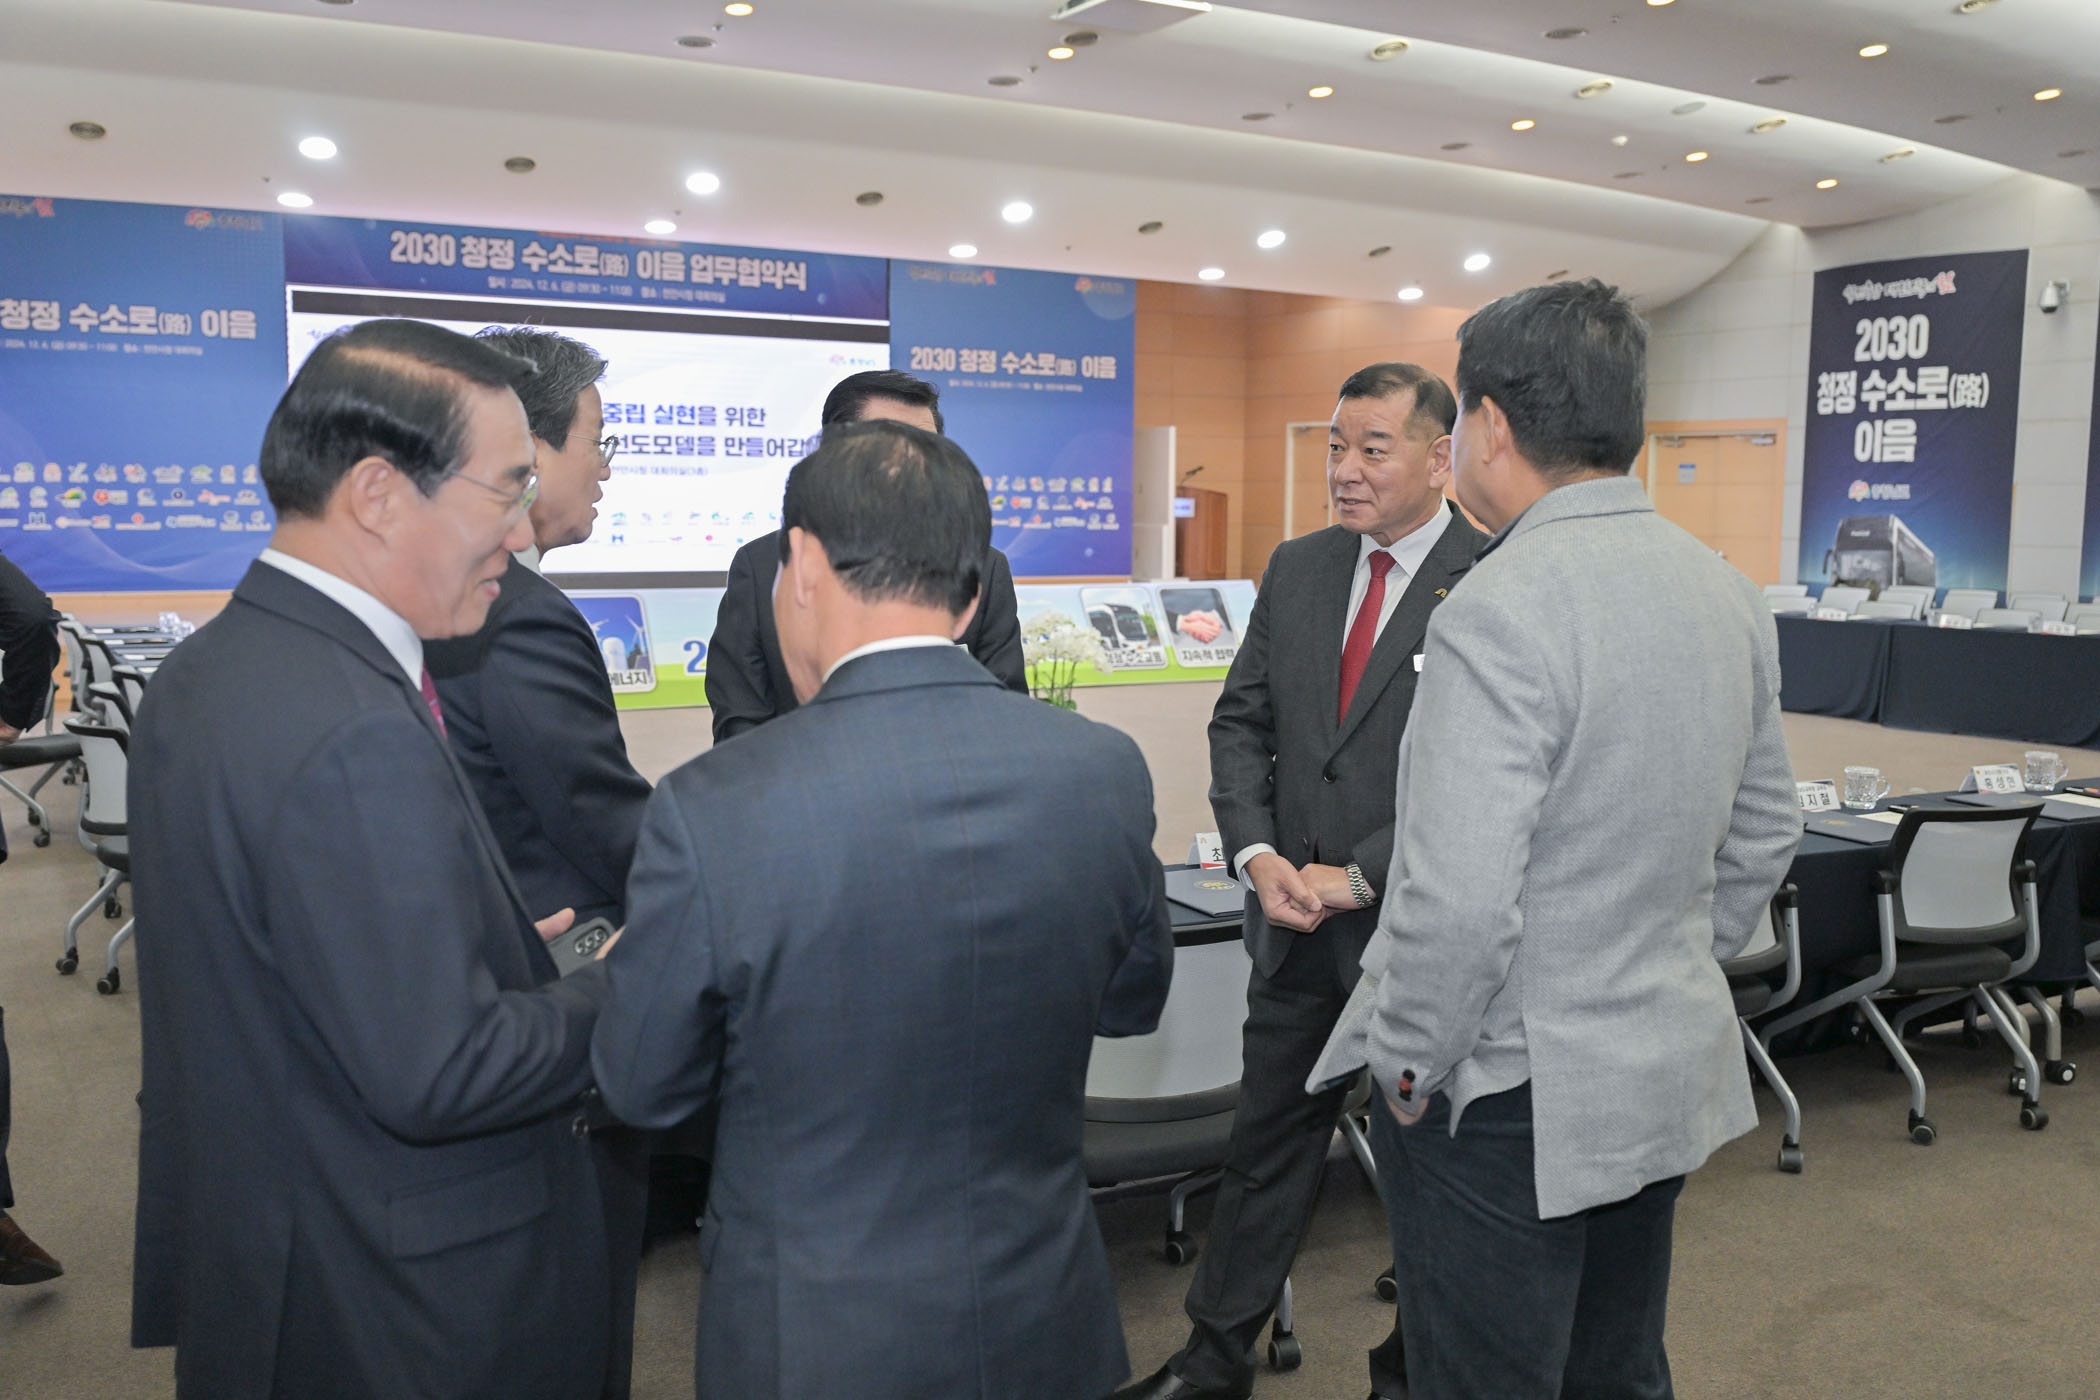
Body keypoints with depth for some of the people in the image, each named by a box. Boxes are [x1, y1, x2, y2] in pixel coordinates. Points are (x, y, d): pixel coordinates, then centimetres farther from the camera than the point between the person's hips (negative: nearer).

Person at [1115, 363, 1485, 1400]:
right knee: (1267, 1146, 18)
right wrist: (1257, 855, -7)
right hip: (1296, 924, 5)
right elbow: (1241, 723, 8)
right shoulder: (1297, 569, 6)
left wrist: (1359, 878, -18)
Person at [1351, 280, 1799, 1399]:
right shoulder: (1728, 592, 4)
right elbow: (1763, 835, 13)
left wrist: (1408, 1069, -13)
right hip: (1674, 1079, 9)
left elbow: (1460, 905, -28)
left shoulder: (1498, 613, -24)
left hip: (1512, 1107, -8)